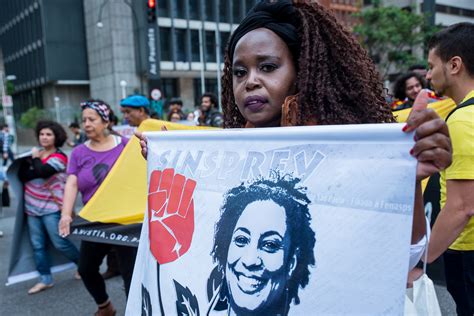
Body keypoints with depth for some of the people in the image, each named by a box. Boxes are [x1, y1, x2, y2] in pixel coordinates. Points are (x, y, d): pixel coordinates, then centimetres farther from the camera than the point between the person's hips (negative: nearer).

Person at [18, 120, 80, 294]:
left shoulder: (60, 157, -9)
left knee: (60, 243, -3)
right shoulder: (35, 153, 10)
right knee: (37, 245, 7)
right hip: (32, 208, 6)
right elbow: (22, 176, 1)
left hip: (51, 208, -6)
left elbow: (41, 172, -26)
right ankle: (45, 279, 18)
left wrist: (35, 158, -9)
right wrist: (29, 159, -14)